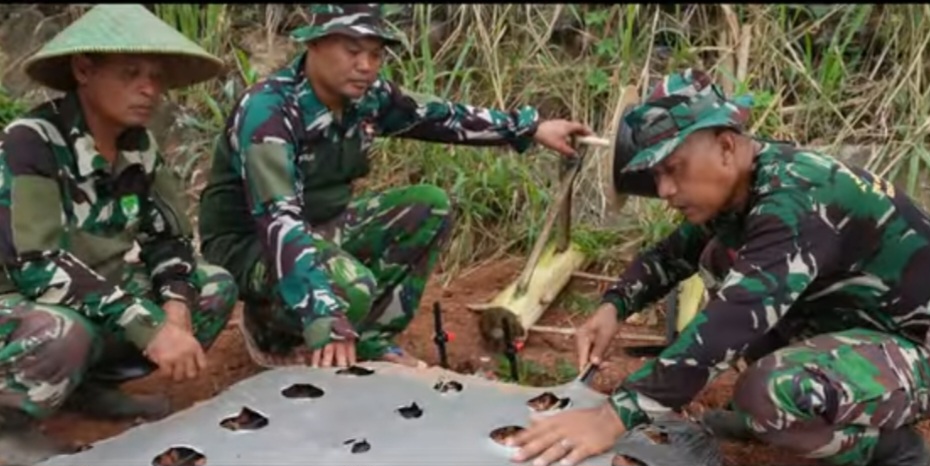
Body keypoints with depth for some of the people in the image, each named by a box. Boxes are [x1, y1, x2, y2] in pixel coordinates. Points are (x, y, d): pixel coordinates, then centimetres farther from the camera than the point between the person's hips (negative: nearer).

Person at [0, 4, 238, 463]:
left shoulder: (139, 144, -2)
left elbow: (168, 238, 0)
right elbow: (38, 265, -30)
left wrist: (176, 311, -21)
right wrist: (150, 329, -35)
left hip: (99, 298, 7)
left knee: (216, 287, -3)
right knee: (66, 333, -38)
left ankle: (91, 383, 6)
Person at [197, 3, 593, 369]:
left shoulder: (366, 96, -6)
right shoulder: (268, 111, -28)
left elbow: (443, 118, 8)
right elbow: (278, 220, -39)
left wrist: (532, 128, 9)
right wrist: (324, 319, -49)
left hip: (321, 227, 8)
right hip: (250, 245, -7)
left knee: (430, 206, -5)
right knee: (350, 287, -36)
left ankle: (369, 339, 0)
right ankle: (270, 329, -1)